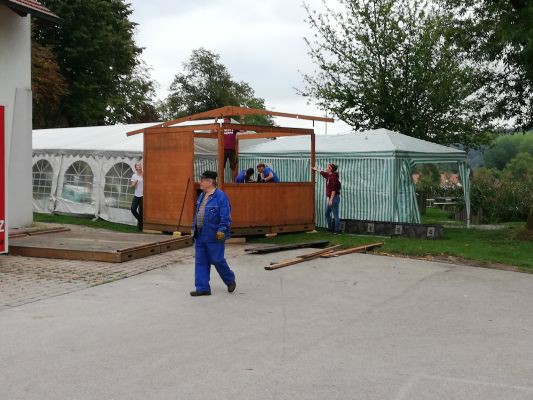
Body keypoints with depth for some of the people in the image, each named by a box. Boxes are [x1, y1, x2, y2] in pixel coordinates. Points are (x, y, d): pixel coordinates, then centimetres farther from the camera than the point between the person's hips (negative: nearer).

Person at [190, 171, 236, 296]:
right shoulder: (202, 196, 12)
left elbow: (225, 216, -17)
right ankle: (202, 288, 15)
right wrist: (194, 228, 19)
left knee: (217, 260, 2)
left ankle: (230, 280, 26)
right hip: (200, 236, 8)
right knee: (200, 262, 7)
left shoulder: (221, 196, -14)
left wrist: (221, 230, -23)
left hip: (214, 237, -8)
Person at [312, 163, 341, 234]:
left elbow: (334, 189, -21)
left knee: (335, 215, -6)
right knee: (327, 213, 17)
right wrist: (316, 169, 47)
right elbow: (323, 173, 32)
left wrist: (331, 199, -22)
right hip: (331, 198, 10)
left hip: (334, 198, -10)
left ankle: (337, 230, -2)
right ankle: (330, 228, 25)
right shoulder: (329, 176, 11)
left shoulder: (334, 177, -17)